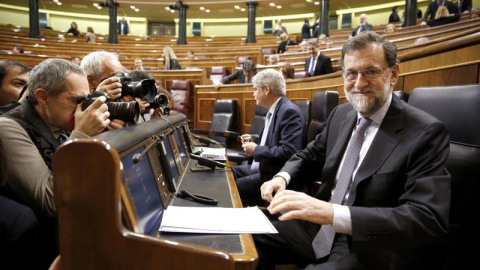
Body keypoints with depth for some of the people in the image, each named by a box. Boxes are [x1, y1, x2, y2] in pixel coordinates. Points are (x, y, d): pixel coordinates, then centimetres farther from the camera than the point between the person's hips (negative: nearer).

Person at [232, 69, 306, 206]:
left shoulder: (289, 111, -18)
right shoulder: (274, 110, 12)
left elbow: (289, 152, -26)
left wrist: (256, 150, -18)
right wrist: (254, 141, 7)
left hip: (276, 175, -10)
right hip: (262, 167, 10)